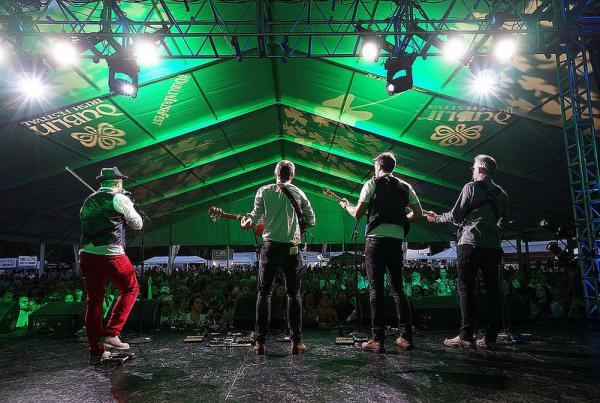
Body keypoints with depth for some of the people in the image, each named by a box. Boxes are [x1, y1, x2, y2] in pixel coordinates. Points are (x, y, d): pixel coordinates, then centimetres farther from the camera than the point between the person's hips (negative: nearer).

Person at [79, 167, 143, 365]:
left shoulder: (88, 202, 18)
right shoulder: (119, 199, -2)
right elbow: (137, 224, 7)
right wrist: (129, 205, 22)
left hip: (87, 254, 6)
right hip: (111, 255, -6)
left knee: (94, 301, 12)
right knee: (130, 290, 15)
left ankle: (96, 352, 19)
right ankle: (110, 333, 6)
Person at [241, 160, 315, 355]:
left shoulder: (263, 191, 4)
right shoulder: (299, 193, 6)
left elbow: (255, 214, -7)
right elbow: (311, 220, 9)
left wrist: (246, 222, 10)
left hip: (270, 246, 0)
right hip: (291, 248, 0)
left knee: (264, 293, 8)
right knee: (293, 294, 9)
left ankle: (260, 342, 8)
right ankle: (296, 341, 9)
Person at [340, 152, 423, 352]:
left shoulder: (372, 184, 0)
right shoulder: (405, 187, 14)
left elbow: (358, 214, -4)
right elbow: (418, 213, 13)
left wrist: (346, 205, 16)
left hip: (376, 239, -4)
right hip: (397, 240, 5)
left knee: (376, 289, -2)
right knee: (398, 288, 12)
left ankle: (378, 339, -1)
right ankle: (407, 337, 15)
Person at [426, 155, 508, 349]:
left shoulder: (472, 187, -3)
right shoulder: (501, 193, 14)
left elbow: (455, 216, -4)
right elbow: (503, 221, 20)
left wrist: (437, 218, 12)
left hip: (471, 243, -6)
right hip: (493, 246, 6)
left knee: (466, 288, -4)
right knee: (492, 289, 7)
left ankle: (466, 336, -6)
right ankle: (490, 338, 9)